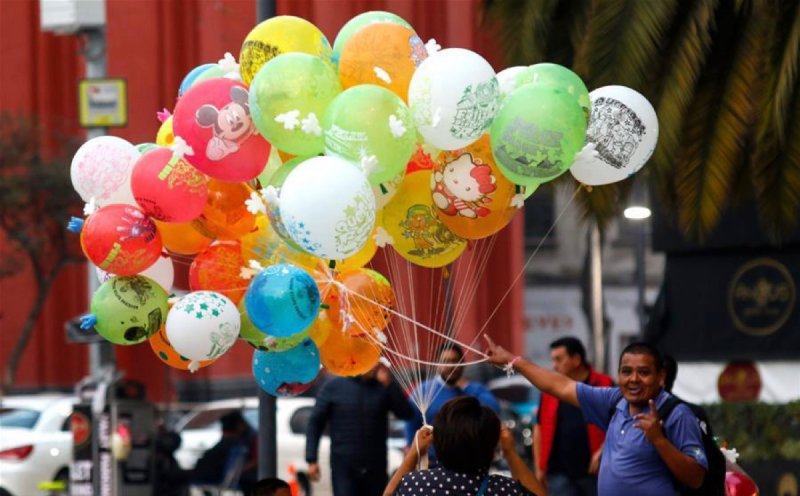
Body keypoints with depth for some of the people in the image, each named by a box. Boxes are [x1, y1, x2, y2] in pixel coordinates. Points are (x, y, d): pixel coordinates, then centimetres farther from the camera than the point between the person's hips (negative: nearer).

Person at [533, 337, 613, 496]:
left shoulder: (604, 386, -3)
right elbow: (539, 428, 12)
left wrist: (603, 451, -14)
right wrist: (539, 468, 8)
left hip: (594, 470, -2)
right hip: (560, 472, 2)